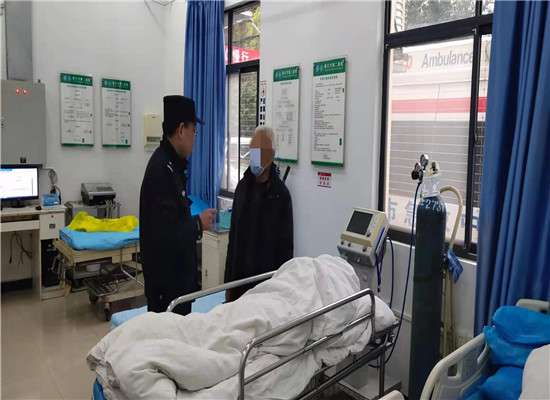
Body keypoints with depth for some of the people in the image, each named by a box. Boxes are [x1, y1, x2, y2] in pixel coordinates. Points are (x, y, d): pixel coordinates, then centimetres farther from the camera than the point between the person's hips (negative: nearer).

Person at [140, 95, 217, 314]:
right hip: (166, 277, -9)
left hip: (174, 272, 9)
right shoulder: (163, 169, -22)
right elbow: (167, 234, -27)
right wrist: (198, 224, -14)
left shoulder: (168, 162, 7)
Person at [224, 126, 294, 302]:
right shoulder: (242, 186, 6)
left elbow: (286, 246, -8)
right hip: (239, 277, 5)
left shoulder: (280, 194, -10)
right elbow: (233, 236, 10)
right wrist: (228, 281, 9)